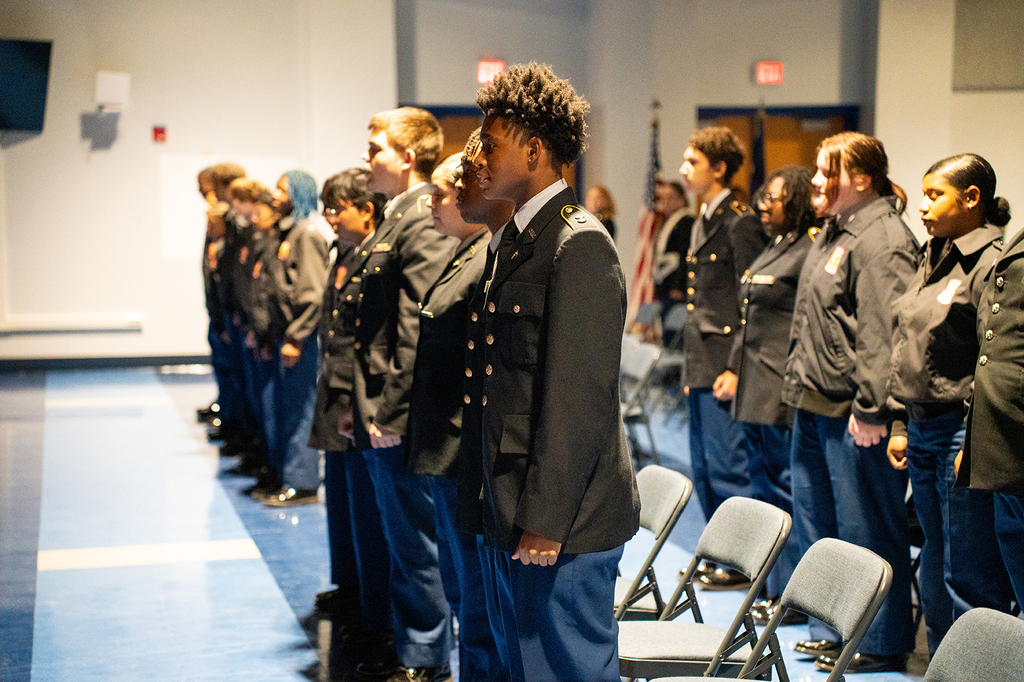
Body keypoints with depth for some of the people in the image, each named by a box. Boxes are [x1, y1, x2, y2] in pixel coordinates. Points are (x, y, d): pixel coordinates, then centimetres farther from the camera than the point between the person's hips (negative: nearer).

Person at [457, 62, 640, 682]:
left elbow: (582, 394, -20)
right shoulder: (507, 241, 14)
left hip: (565, 519, -9)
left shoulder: (580, 246, -15)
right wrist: (487, 502, 15)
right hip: (510, 513, 9)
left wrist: (545, 520, -20)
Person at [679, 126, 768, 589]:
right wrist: (690, 363, 18)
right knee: (703, 468, 13)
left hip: (724, 365, -10)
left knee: (727, 465, -5)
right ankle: (720, 556, 22)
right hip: (701, 364, 10)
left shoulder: (740, 222, -12)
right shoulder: (704, 223, 17)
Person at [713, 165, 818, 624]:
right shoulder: (776, 247, 18)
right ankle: (774, 589, 24)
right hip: (756, 390, 10)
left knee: (786, 493, -4)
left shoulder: (812, 252, -14)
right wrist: (734, 369, 23)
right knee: (765, 487, 15)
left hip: (785, 395, -10)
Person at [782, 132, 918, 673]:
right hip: (815, 406, 11)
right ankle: (830, 629, 29)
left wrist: (870, 407, -24)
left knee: (864, 528, -1)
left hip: (853, 414, -11)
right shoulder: (835, 232, 16)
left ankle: (880, 644, 10)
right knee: (816, 524, 17)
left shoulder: (882, 239, -16)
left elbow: (882, 332, -23)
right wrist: (798, 385, 21)